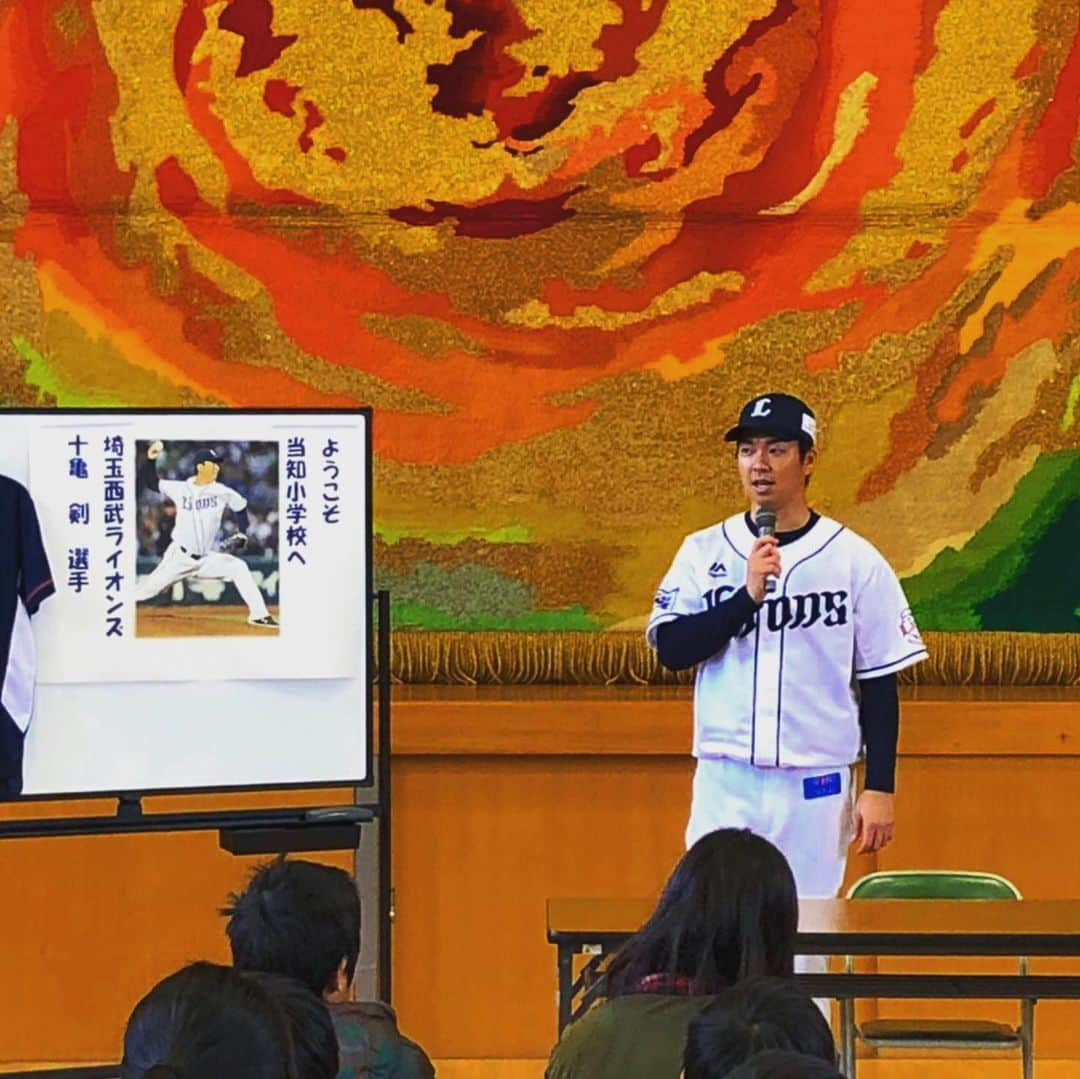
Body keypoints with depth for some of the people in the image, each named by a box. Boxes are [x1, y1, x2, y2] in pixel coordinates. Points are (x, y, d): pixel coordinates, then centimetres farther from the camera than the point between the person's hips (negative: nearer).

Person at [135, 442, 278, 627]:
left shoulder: (223, 493, -5)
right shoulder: (180, 489, -7)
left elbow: (241, 508, 11)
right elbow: (148, 481, 2)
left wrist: (241, 535, -1)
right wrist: (150, 459, -14)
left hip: (206, 559, 1)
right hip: (179, 556, -1)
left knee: (239, 568, -15)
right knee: (149, 588, -3)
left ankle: (259, 615, -12)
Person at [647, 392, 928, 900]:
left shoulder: (855, 559, 2)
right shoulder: (704, 552, 6)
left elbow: (879, 684, 2)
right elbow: (670, 648, -4)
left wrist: (879, 790, -3)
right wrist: (748, 594, -15)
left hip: (816, 786, -1)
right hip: (725, 781, 1)